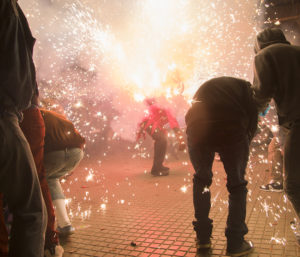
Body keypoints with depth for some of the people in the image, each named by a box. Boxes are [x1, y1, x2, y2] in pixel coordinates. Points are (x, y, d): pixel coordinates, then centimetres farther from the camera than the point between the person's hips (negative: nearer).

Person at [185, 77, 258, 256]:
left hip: (197, 130, 3)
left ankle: (203, 238, 30)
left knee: (201, 180, 24)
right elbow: (252, 118, 12)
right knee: (237, 184, 18)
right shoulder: (245, 86, 27)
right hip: (232, 131, -2)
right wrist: (245, 144, 23)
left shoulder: (205, 87, 36)